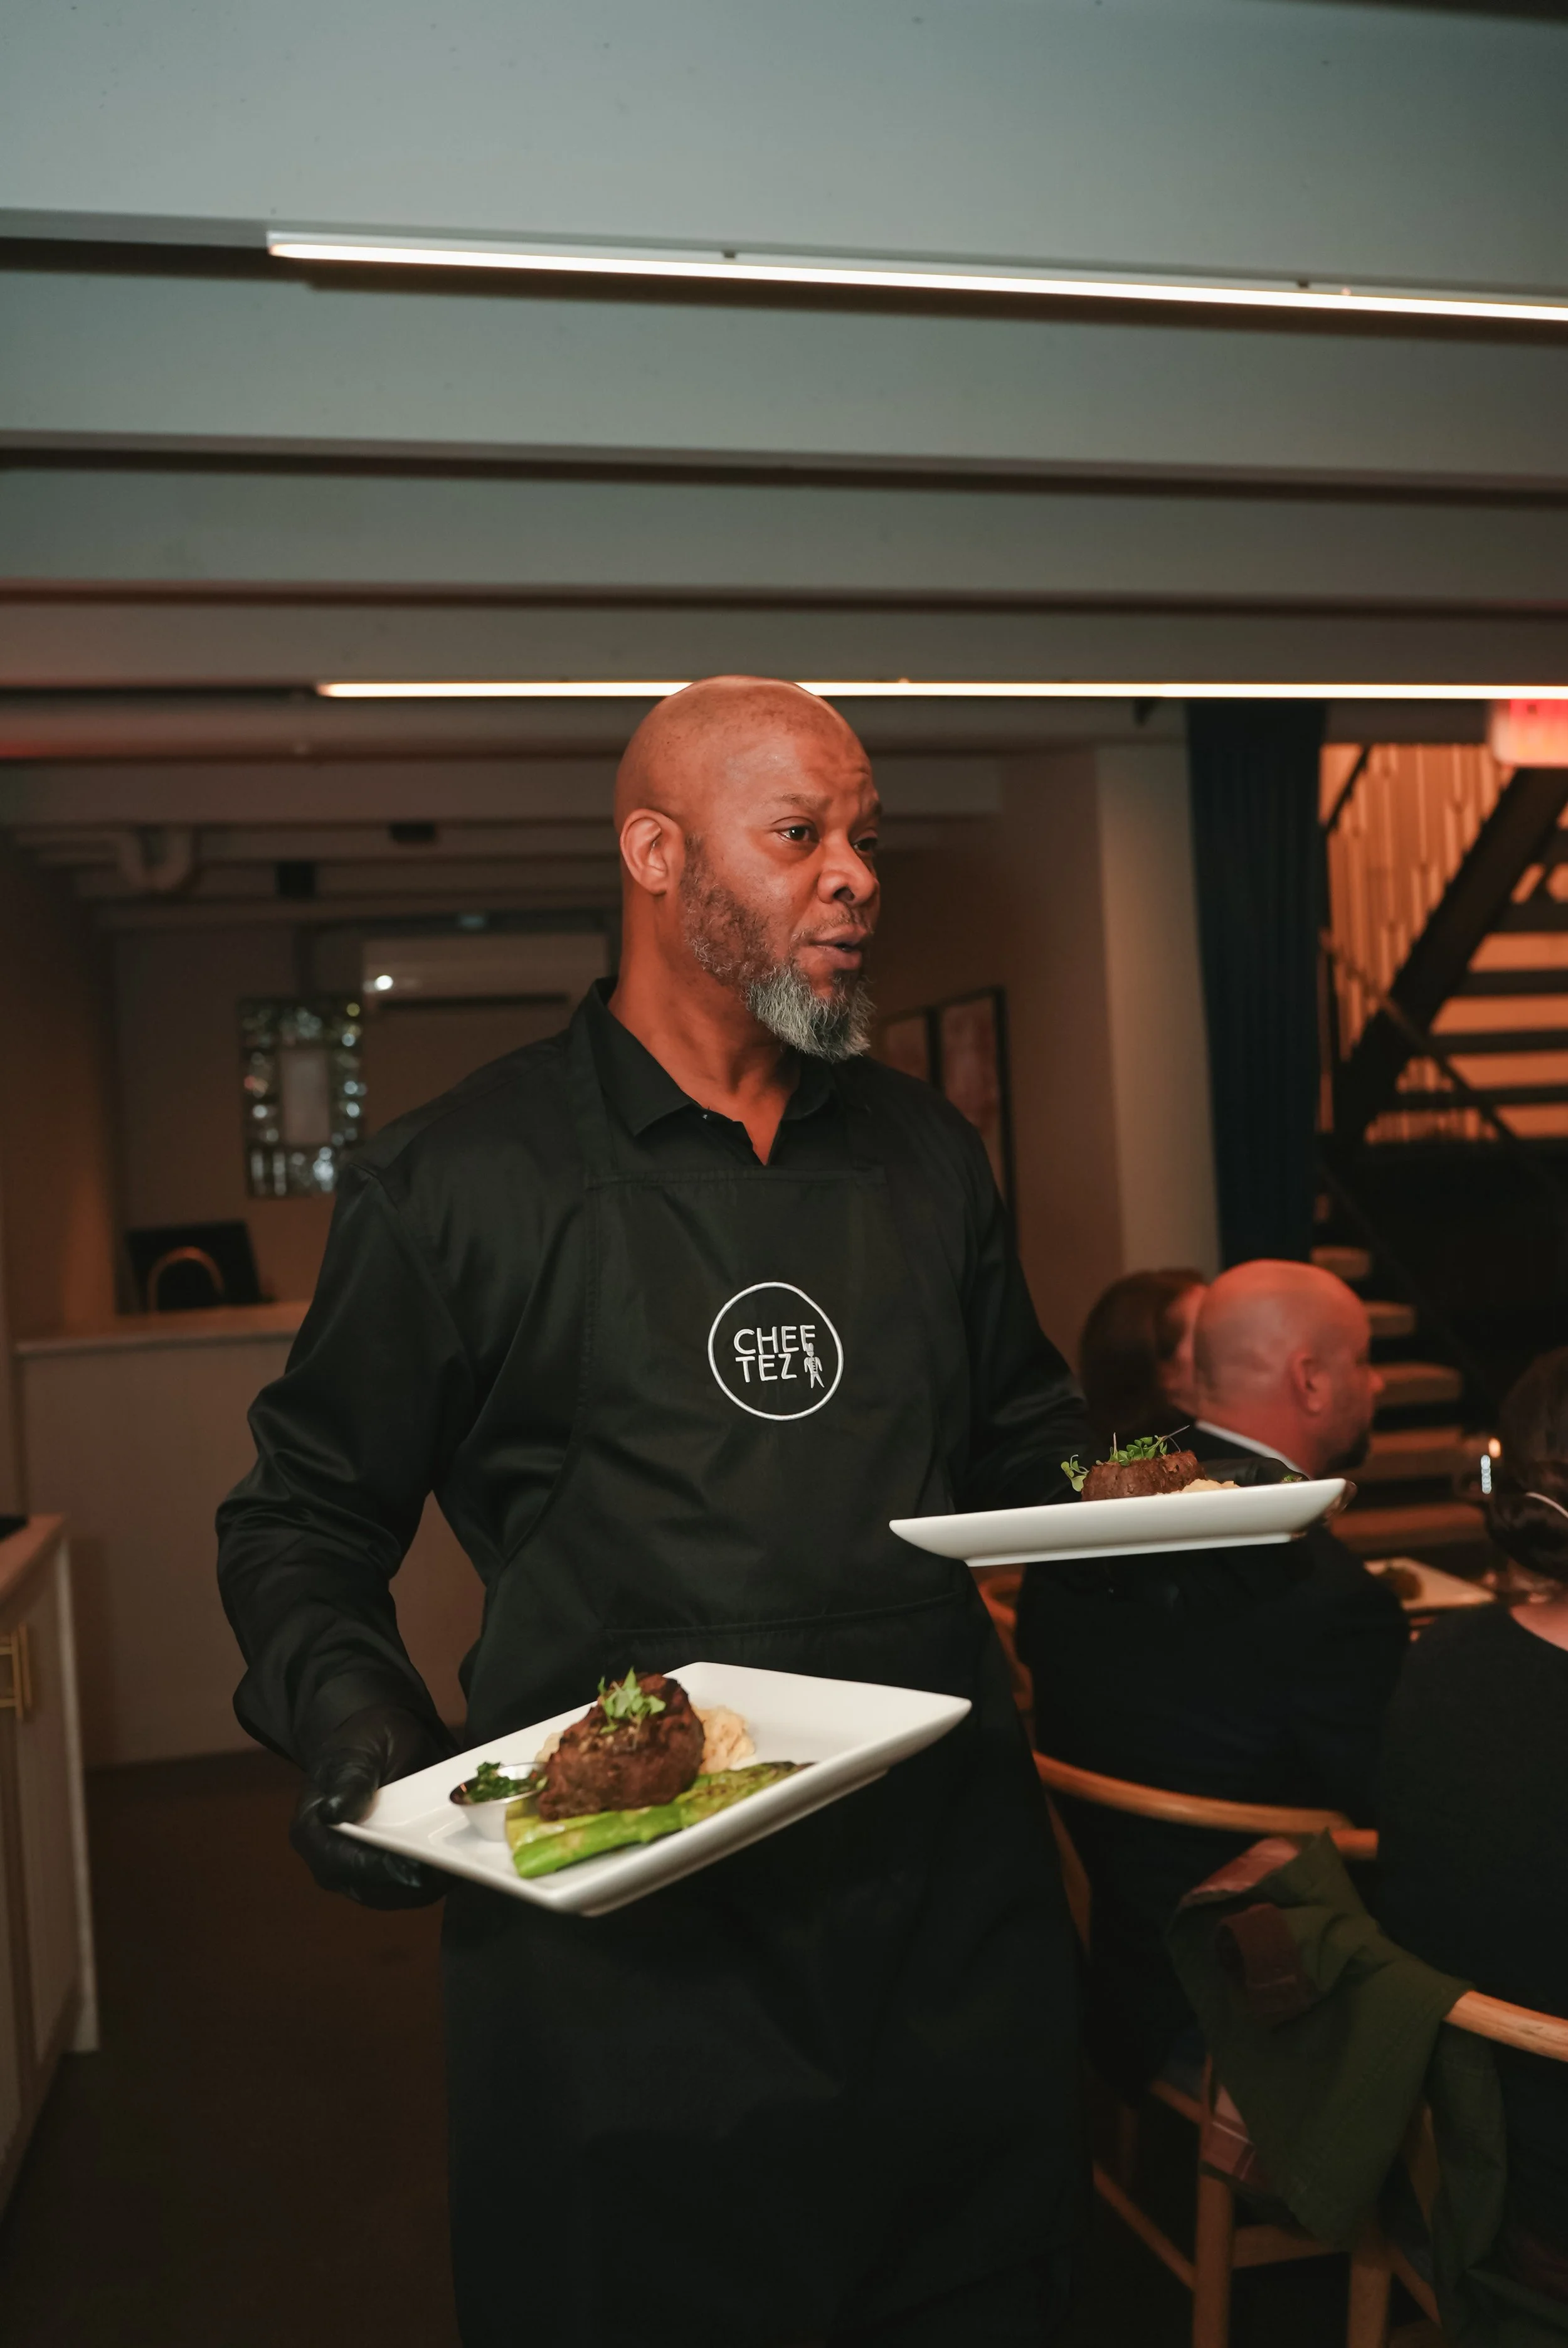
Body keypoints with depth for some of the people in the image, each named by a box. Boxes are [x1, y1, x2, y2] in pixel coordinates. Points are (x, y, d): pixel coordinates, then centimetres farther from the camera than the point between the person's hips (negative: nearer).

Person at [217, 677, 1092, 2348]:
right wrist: (347, 1709, -16)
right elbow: (307, 1519, 2)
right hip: (623, 1923, -4)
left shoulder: (925, 1152, 9)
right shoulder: (454, 1184, -5)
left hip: (954, 1889, 5)